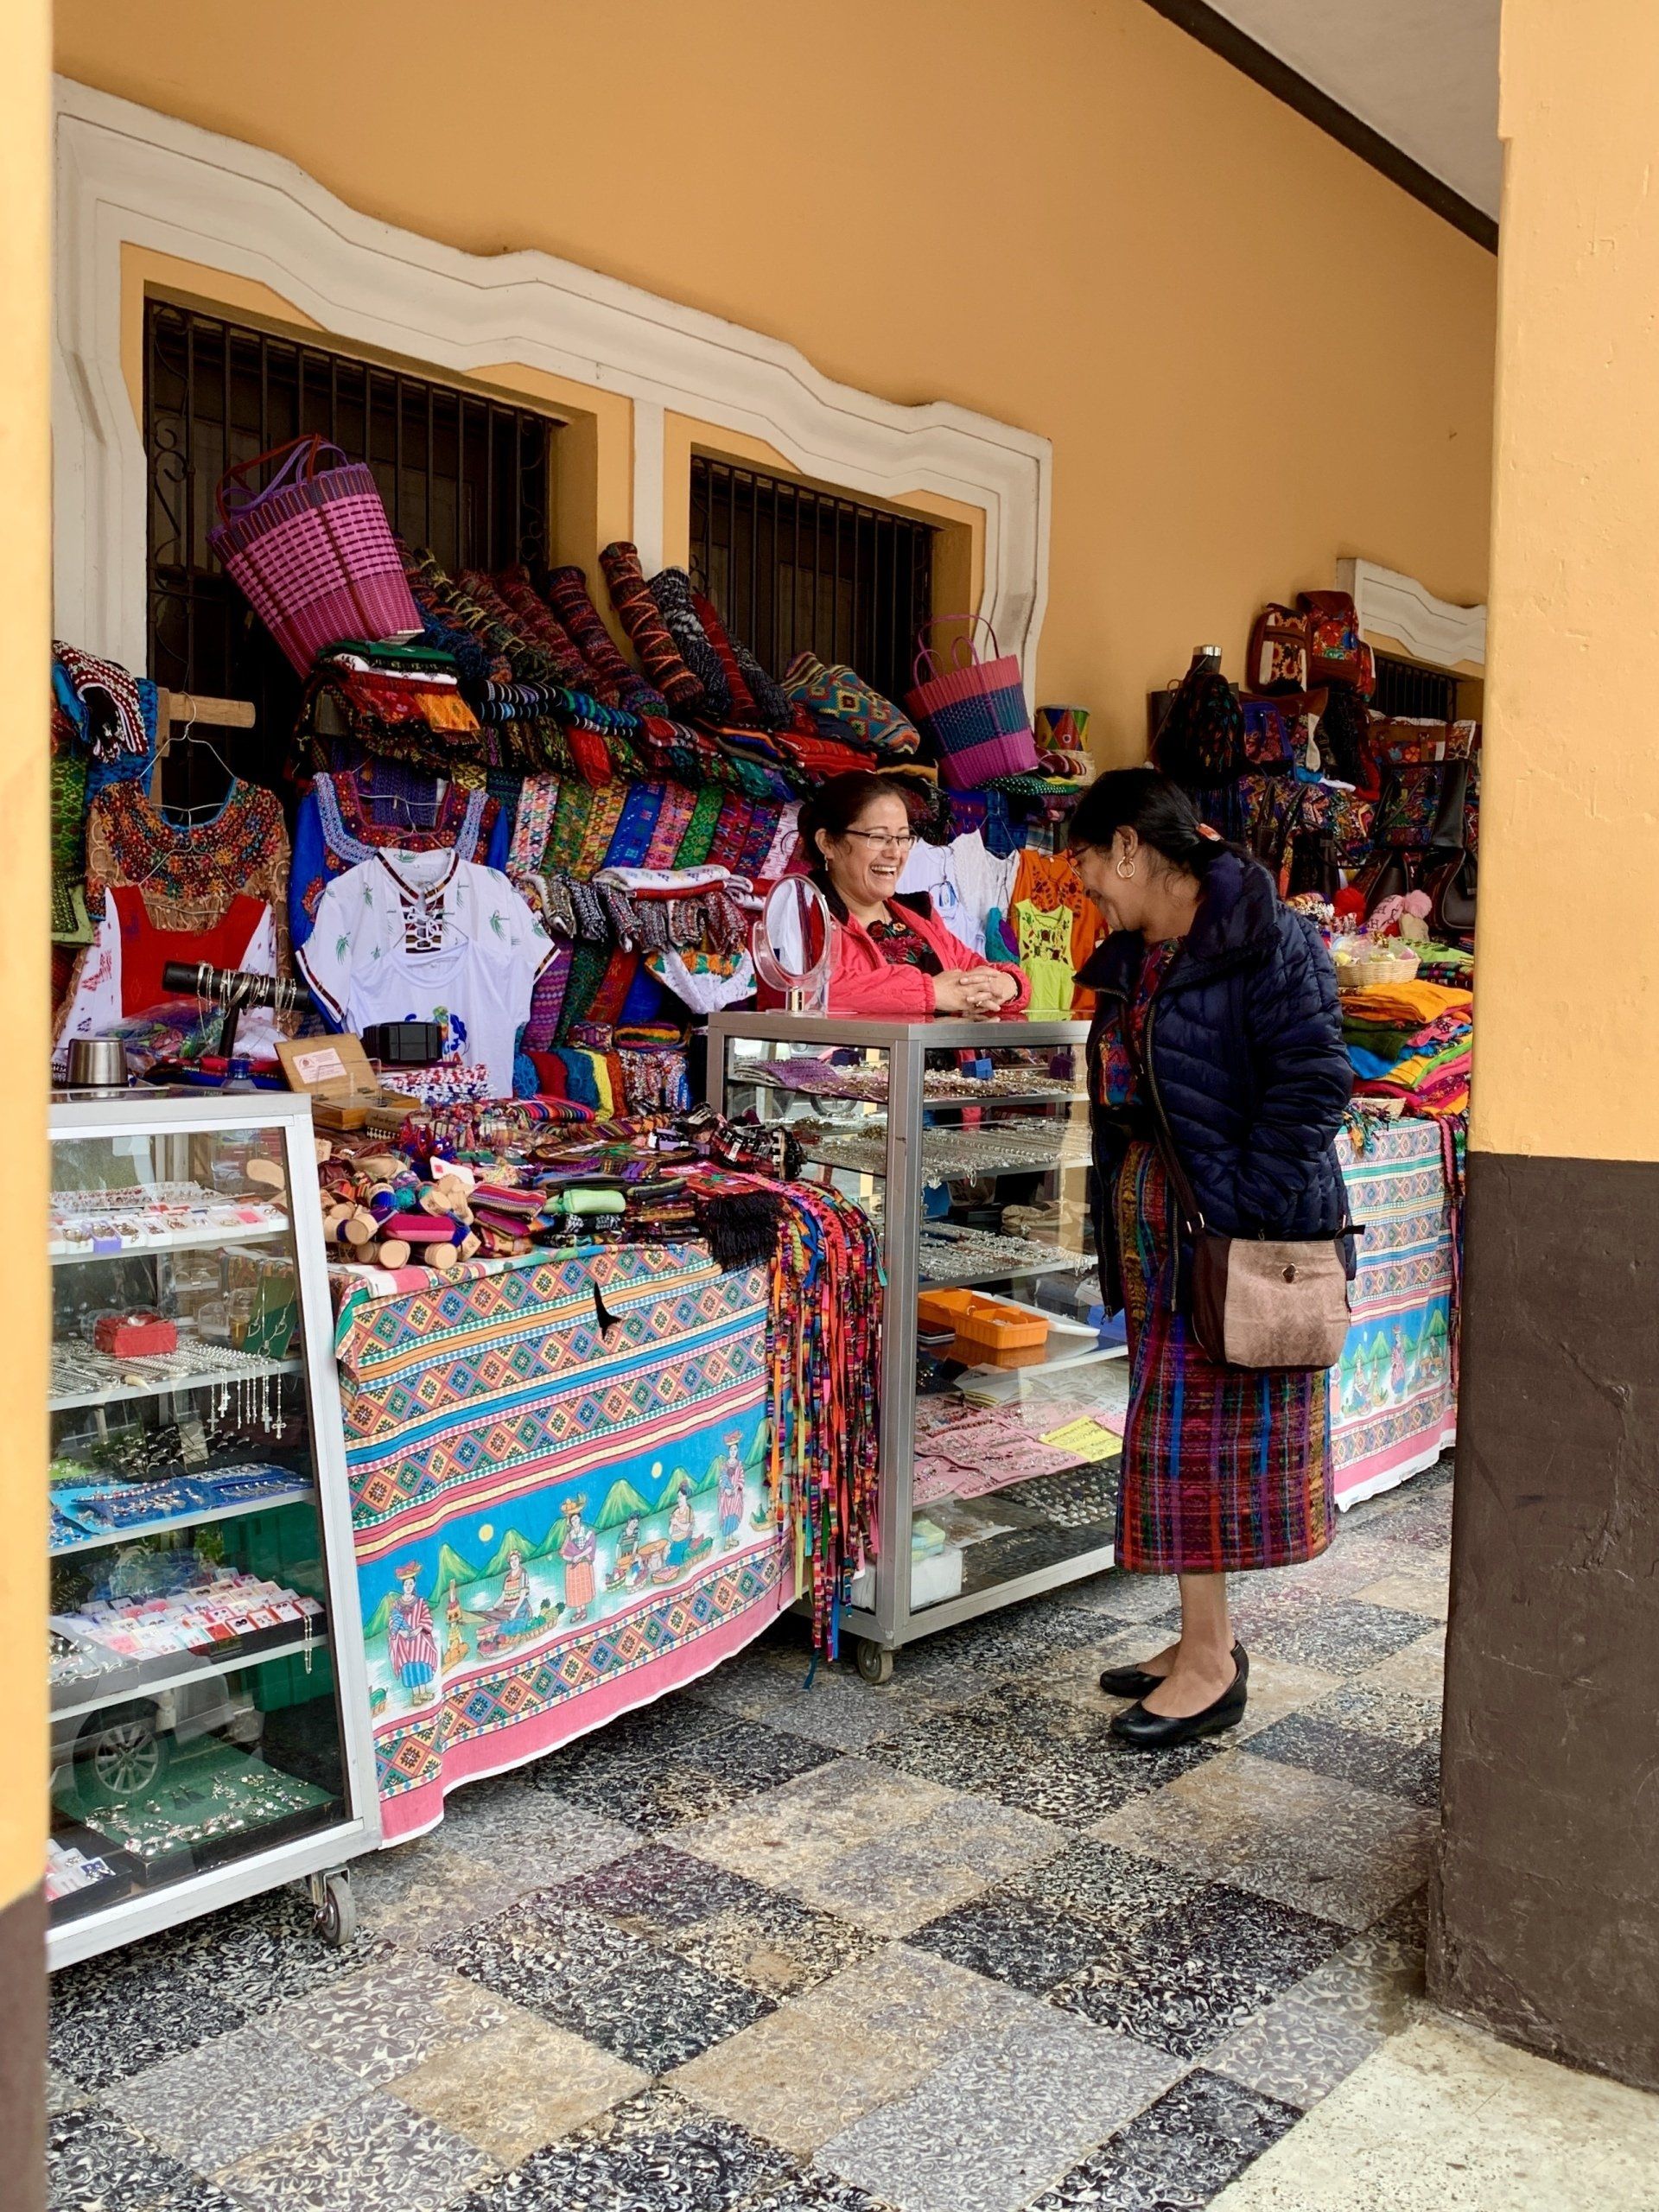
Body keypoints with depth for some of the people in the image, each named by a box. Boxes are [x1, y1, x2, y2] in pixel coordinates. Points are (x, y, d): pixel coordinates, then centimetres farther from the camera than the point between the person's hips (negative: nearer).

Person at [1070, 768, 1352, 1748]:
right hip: (1157, 1236, 9)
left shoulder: (1264, 938, -13)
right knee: (1176, 1437, 13)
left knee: (1204, 1436, -3)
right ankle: (1207, 1639, 26)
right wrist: (1121, 1225, 14)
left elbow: (1315, 1080, -18)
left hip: (1236, 1237, -9)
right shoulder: (1130, 959, 14)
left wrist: (1243, 1206, -21)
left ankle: (1212, 1665, 9)